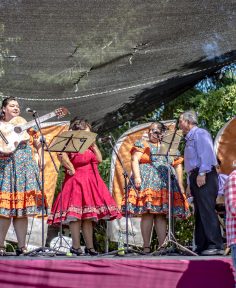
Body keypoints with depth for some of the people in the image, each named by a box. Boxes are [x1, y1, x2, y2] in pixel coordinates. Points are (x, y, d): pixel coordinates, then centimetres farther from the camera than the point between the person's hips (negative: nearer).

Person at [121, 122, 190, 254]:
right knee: (147, 214, -11)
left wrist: (180, 184, 8)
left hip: (165, 184, 3)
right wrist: (137, 177, -15)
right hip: (146, 182, -3)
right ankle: (146, 246, -11)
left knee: (161, 215, -3)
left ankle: (162, 246, -6)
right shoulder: (142, 144, 12)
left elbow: (178, 165, 19)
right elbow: (134, 160, 0)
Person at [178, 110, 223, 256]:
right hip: (195, 177, 10)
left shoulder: (200, 133, -3)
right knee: (199, 213, 7)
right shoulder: (189, 139, 26)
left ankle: (216, 245, -18)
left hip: (204, 176, -10)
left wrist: (202, 173, -23)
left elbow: (207, 154, -15)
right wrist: (190, 183, 19)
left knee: (207, 210, -15)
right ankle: (202, 246, 8)